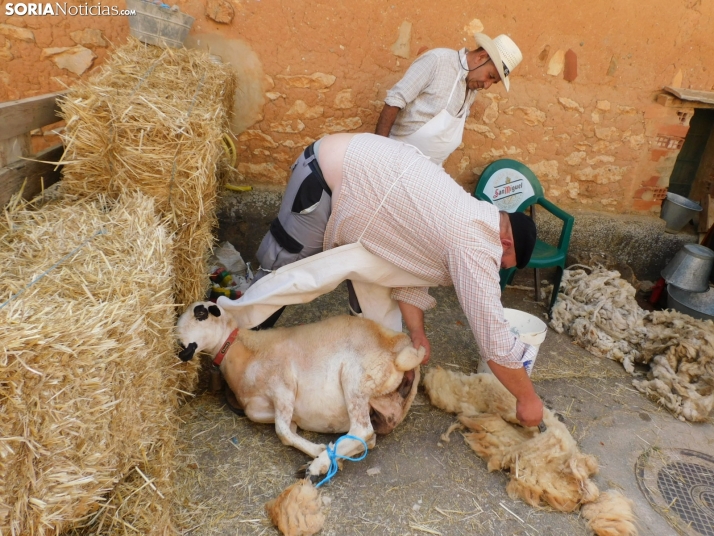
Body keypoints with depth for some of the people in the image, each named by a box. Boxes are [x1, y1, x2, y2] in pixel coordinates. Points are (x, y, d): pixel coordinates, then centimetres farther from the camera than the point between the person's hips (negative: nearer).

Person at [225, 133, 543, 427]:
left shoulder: (472, 222, 9)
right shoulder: (475, 246, -17)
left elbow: (408, 265, 11)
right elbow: (493, 336, -14)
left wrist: (416, 333, 4)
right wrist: (527, 397, -1)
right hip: (328, 175, -9)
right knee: (282, 267, 5)